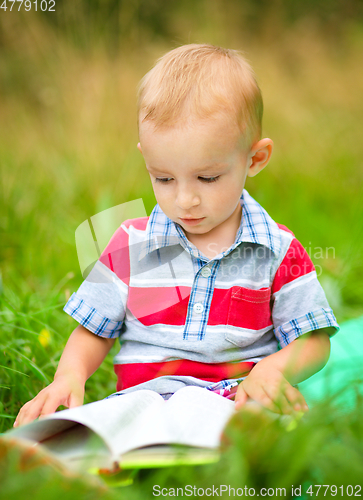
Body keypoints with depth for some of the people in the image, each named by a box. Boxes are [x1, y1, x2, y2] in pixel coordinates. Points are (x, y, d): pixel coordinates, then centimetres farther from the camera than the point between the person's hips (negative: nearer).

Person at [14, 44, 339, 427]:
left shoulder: (279, 251, 4)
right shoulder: (130, 246, 8)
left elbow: (313, 342, 7)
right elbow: (93, 333, 15)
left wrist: (274, 369, -15)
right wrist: (70, 375, -6)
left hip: (242, 399, 0)